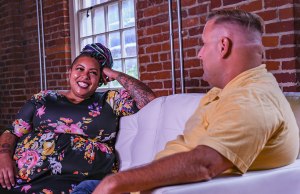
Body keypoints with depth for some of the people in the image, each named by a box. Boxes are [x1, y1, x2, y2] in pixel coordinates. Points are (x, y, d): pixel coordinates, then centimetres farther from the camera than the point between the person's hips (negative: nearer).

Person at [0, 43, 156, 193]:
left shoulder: (110, 101, 14)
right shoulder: (43, 99, 17)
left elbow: (149, 100, 5)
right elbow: (13, 132, 15)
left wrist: (115, 75, 9)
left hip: (75, 181, -2)